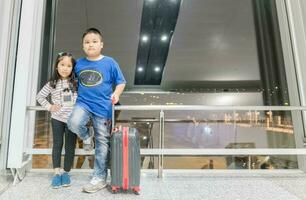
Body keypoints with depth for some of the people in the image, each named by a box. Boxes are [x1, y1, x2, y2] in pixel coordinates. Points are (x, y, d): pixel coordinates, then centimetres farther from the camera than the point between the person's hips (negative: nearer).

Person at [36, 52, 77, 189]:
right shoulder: (52, 83, 1)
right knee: (57, 145, 6)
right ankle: (57, 172, 15)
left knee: (70, 146, 6)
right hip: (57, 119, 0)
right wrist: (49, 106, -2)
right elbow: (39, 96, 9)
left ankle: (66, 172, 20)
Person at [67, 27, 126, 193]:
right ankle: (86, 137, 7)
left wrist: (116, 94, -16)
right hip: (83, 103, 2)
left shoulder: (109, 62, -3)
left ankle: (100, 178, 20)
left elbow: (121, 82, 1)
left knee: (102, 142, 4)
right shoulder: (79, 64, 6)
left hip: (102, 107, -2)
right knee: (73, 123, -30)